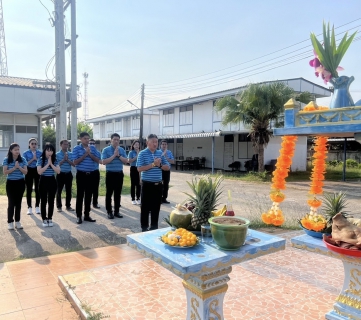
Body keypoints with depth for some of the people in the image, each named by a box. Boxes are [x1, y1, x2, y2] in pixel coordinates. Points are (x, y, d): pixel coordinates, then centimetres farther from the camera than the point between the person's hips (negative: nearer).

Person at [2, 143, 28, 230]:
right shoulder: (6, 160, -4)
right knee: (11, 202, -1)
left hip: (20, 183, 2)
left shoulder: (23, 159, 0)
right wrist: (14, 168, -20)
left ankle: (17, 221, 16)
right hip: (10, 183, -2)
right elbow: (5, 172, -10)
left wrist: (19, 167, -19)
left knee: (18, 202, 7)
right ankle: (10, 222, 7)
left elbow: (25, 172, -3)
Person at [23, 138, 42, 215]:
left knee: (38, 189, 3)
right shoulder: (26, 153, -1)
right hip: (29, 171, -1)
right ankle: (29, 207, 11)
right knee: (29, 190, 3)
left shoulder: (40, 153, 3)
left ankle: (37, 207, 14)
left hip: (38, 171, 1)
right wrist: (32, 159, -16)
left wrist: (36, 159, -15)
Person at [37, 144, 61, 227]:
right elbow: (39, 172, -15)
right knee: (43, 201, 3)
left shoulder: (55, 160, 2)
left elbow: (58, 171, -8)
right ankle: (44, 219, 13)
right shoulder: (40, 159, -5)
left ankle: (50, 219, 17)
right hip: (43, 181, -2)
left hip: (52, 181, 2)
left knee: (51, 201, 6)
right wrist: (47, 164, -16)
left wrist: (51, 164, -13)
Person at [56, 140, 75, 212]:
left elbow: (73, 164, -1)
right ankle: (59, 206, 13)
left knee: (69, 191, 7)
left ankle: (68, 206, 18)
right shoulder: (57, 154, -2)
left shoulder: (70, 154, 6)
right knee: (59, 191, 3)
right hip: (60, 174, -2)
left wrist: (67, 160, -13)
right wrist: (63, 160, -17)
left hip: (68, 174, 3)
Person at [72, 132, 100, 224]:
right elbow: (75, 162, -9)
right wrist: (85, 154, -15)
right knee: (80, 195, 1)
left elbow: (97, 160, 3)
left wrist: (90, 154, -11)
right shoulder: (76, 148, -2)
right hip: (81, 174, -3)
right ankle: (79, 216, 8)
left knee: (89, 195, 9)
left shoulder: (93, 148, 8)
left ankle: (87, 215, 18)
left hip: (91, 174, 4)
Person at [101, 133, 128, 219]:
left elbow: (126, 161, 1)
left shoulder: (122, 150, 7)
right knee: (109, 193, 2)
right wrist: (114, 155, -16)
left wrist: (119, 155, -13)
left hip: (119, 174, 4)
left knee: (118, 193, 9)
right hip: (110, 174, -3)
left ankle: (116, 211, 18)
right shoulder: (106, 150, -4)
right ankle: (109, 212, 11)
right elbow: (104, 162, -13)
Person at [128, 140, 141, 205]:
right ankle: (133, 199, 8)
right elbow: (129, 161, -11)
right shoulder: (131, 152, -1)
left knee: (138, 184, 5)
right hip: (133, 169, -3)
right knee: (133, 184, 1)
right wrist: (136, 156, -12)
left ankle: (138, 198, 15)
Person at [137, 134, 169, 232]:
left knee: (156, 206, 11)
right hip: (147, 184, -4)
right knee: (145, 207, 4)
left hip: (158, 184, 5)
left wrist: (159, 165, -10)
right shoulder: (142, 153, -6)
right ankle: (144, 227, 14)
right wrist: (153, 164, -20)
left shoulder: (160, 153, 9)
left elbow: (167, 167, 9)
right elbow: (139, 169, -15)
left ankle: (154, 227, 24)